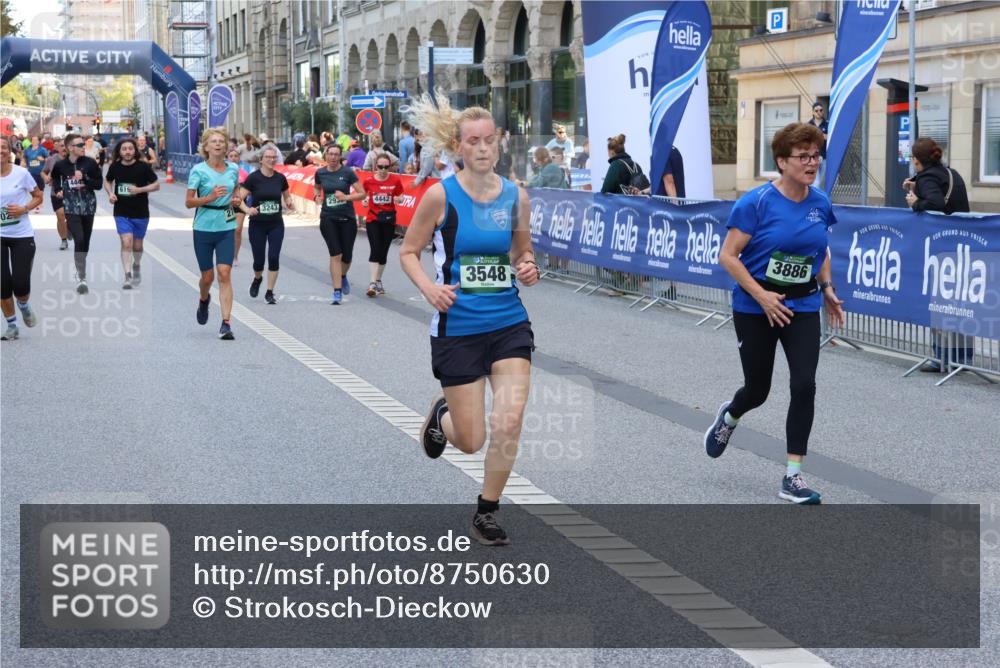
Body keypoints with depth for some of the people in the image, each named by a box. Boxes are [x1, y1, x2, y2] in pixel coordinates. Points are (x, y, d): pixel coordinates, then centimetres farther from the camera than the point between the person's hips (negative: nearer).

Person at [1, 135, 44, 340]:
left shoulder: (21, 173, -7)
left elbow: (38, 197, 4)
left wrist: (24, 209, -13)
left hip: (22, 236, -1)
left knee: (20, 282, -7)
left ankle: (24, 306, 28)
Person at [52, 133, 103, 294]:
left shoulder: (90, 163, -5)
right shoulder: (60, 165, -4)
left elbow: (99, 183, -2)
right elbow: (55, 177, 19)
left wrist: (84, 181, -17)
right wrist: (58, 189, 4)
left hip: (88, 206, 2)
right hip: (71, 208, -2)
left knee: (85, 241, 13)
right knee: (79, 239, -18)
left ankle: (81, 269, 36)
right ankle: (81, 277, -16)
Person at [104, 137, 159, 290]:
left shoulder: (143, 167, -8)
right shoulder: (115, 167, -1)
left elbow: (156, 185, -4)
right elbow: (107, 181, 17)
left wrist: (140, 189, -19)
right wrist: (110, 193, -3)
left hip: (140, 213, 0)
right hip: (121, 213, 0)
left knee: (137, 245, 13)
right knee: (126, 242, -15)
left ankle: (136, 265, 45)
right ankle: (128, 277, -15)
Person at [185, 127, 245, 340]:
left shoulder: (233, 169, 4)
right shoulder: (198, 170, -6)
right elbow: (188, 202, -7)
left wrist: (238, 201, 1)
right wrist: (210, 197, -21)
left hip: (226, 228, 1)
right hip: (204, 228, -1)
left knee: (224, 274, -11)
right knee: (207, 276, 8)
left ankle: (226, 324, -12)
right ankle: (204, 300, 45)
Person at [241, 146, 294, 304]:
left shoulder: (280, 178, 1)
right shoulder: (253, 178, -9)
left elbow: (287, 196, 17)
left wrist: (289, 203, -4)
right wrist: (248, 209, -26)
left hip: (276, 225, 2)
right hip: (257, 225, -2)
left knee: (274, 258, -8)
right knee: (259, 260, 4)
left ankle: (270, 292, 5)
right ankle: (257, 279, 39)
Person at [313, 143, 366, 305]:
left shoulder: (347, 172, -6)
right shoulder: (320, 173, 2)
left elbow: (363, 194, -6)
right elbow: (316, 187, 24)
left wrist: (346, 197, -20)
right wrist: (317, 196, 2)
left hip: (347, 218, 0)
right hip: (328, 218, 0)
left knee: (347, 256, 8)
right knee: (335, 254, -10)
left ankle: (342, 276, 43)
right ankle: (337, 292, -6)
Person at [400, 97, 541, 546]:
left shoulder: (515, 196, 1)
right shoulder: (441, 195, -9)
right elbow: (408, 251, 0)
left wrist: (527, 269, -7)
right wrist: (429, 288, -18)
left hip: (509, 324, 3)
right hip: (458, 328, -2)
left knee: (509, 423, -12)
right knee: (471, 441, 3)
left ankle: (486, 513, 10)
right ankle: (442, 414, 41)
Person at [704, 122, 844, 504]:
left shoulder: (821, 203, 0)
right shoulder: (757, 202, -15)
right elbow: (728, 256, -15)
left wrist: (827, 290, 7)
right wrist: (761, 295, -21)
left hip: (803, 307, 3)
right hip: (755, 309, -3)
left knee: (804, 386, -11)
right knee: (758, 390, 8)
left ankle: (792, 478, -4)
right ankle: (729, 417, 47)